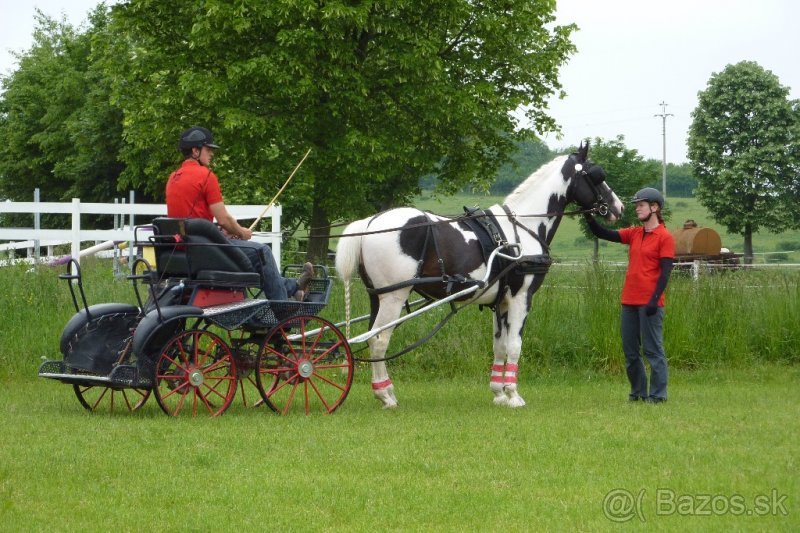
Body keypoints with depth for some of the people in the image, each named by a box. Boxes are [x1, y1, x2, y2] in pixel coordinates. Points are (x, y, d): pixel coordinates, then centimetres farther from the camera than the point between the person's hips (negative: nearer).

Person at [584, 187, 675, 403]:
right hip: (629, 302, 8)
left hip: (649, 303, -8)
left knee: (653, 349, -4)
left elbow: (665, 272, -11)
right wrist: (590, 219, -5)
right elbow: (604, 234, 12)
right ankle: (638, 392, 19)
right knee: (630, 351, 11)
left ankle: (658, 394, 0)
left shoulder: (665, 237, -7)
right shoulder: (634, 234, 13)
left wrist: (654, 300, -18)